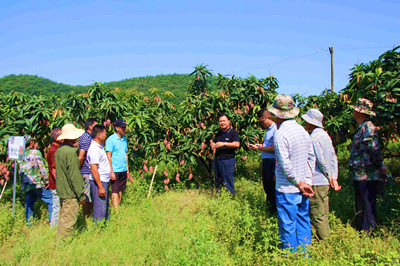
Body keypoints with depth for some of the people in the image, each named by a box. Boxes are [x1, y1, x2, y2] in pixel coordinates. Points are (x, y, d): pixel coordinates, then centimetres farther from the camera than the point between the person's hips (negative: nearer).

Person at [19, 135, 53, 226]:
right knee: (51, 200, 0)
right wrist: (46, 181, -5)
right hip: (38, 183, -6)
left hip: (26, 185, 6)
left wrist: (23, 184, 21)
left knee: (29, 203, 15)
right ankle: (52, 220, -6)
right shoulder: (36, 152, -6)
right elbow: (42, 168, -10)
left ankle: (29, 222, 20)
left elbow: (20, 172, 14)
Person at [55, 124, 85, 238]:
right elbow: (74, 175, -20)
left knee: (63, 218, 20)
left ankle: (60, 239, 31)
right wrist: (81, 195, -14)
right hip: (70, 193, -9)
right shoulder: (70, 152, -20)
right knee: (69, 220, -1)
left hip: (61, 190, 10)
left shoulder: (59, 150, 9)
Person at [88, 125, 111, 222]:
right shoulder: (94, 149, -20)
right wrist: (100, 187, -24)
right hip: (99, 182, -10)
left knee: (105, 207, 19)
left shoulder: (99, 146, 12)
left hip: (104, 181, 10)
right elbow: (94, 170, -23)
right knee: (99, 208, -3)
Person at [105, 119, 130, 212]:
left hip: (123, 170, 6)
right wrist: (111, 172, -14)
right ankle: (116, 211, -1)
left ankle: (118, 207, 18)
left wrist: (127, 169, 15)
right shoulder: (111, 139, -8)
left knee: (120, 190, 10)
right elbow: (108, 156, -10)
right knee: (115, 191, -2)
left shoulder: (124, 139, 13)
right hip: (115, 170, -6)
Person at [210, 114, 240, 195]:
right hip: (217, 160, 7)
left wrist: (224, 144, -21)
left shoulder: (233, 132, -4)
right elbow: (212, 141, 30)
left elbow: (237, 144, -19)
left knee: (228, 181, -5)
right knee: (217, 181, 13)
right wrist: (213, 146, 7)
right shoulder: (219, 133, 16)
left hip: (228, 160, -7)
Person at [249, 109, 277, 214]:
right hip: (266, 161, 10)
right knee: (266, 185, 18)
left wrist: (259, 148, -11)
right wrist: (261, 145, 8)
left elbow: (273, 148, -19)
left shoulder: (275, 129, -16)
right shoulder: (269, 129, 15)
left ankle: (274, 209, 11)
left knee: (272, 186, 0)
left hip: (272, 161, -10)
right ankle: (269, 204, 32)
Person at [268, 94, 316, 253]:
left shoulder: (281, 135, -18)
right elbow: (312, 156, 11)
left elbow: (285, 165, -21)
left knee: (288, 225, 5)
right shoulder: (303, 131, 5)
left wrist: (298, 182, -12)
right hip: (303, 186, 8)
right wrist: (307, 179, 11)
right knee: (303, 219, 18)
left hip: (287, 189, -8)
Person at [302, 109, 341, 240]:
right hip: (326, 181, 9)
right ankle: (326, 237, 27)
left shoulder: (313, 138, -17)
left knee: (317, 215, 0)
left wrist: (330, 177, -5)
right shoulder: (325, 135, 11)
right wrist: (334, 178, 10)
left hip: (316, 181, -9)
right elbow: (333, 157, 11)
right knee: (323, 213, 18)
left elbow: (321, 161, -18)